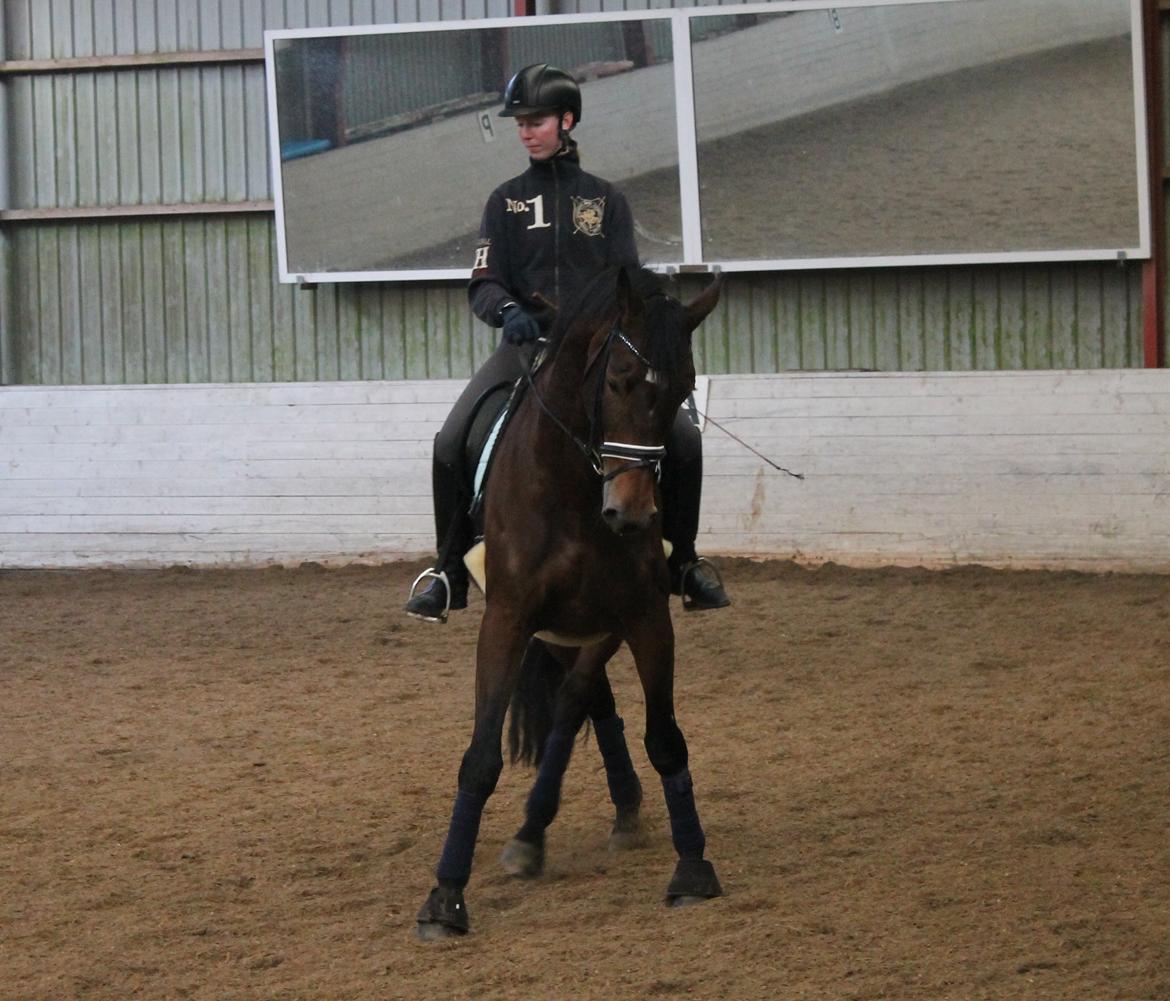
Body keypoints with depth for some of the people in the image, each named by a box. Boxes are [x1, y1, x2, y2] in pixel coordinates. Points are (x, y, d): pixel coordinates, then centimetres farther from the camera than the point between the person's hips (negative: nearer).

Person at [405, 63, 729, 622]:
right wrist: (508, 310, -21)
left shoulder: (605, 199, 10)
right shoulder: (506, 202, 10)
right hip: (526, 344, 0)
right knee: (451, 443, -20)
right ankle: (449, 574, -5)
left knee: (682, 438, -16)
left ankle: (683, 563, 3)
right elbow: (484, 284, 2)